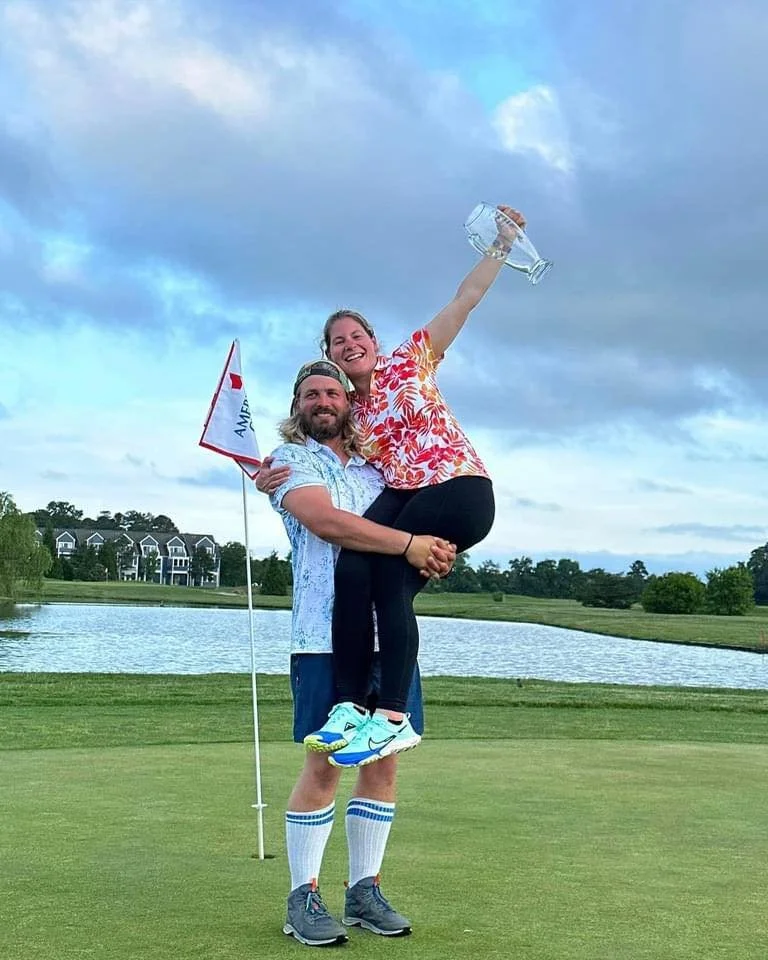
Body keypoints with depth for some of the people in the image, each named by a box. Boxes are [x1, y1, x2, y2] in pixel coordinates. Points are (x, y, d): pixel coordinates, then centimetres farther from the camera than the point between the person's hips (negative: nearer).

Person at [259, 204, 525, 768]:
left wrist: (502, 243, 1)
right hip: (400, 496, 4)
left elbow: (467, 297, 7)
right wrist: (271, 478, -1)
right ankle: (350, 705, -23)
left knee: (390, 580, -25)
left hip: (458, 489, -4)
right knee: (353, 568, -26)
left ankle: (394, 719, -22)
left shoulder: (411, 360, 8)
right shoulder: (343, 413, 18)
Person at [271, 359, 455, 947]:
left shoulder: (376, 467, 20)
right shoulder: (290, 460, 3)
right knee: (323, 766, -4)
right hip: (327, 635, -5)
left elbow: (420, 519, 21)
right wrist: (409, 544, -20)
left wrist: (437, 553, -3)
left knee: (383, 760, 6)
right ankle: (303, 898, 9)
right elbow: (327, 521, -15)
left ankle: (365, 890, 18)